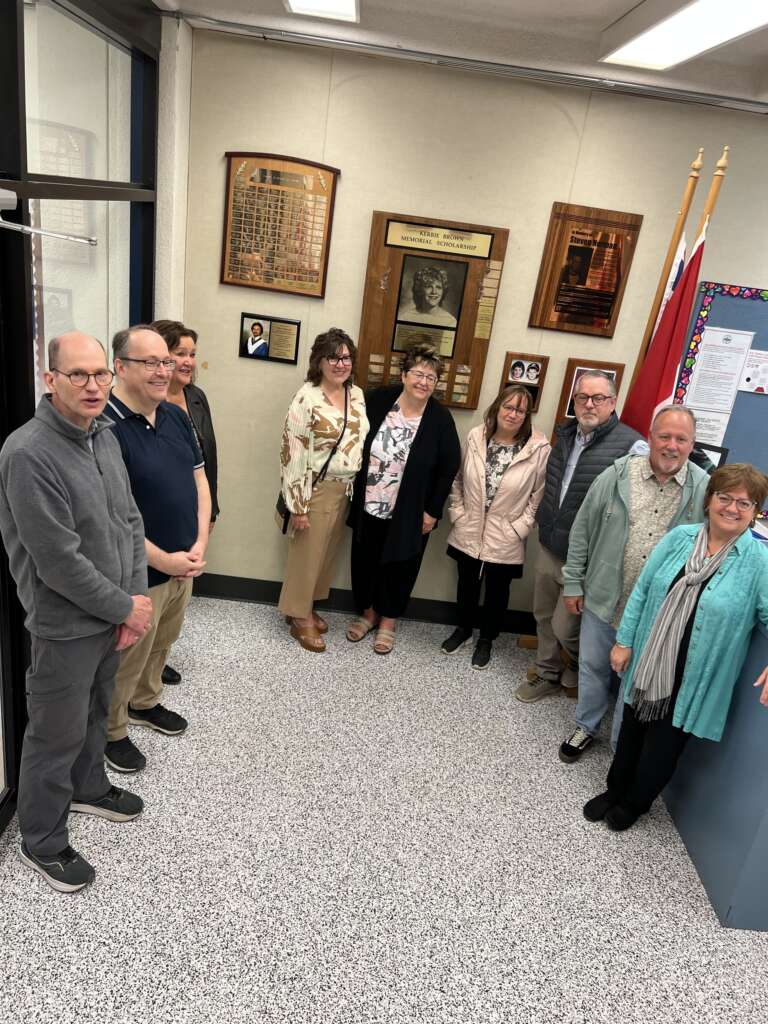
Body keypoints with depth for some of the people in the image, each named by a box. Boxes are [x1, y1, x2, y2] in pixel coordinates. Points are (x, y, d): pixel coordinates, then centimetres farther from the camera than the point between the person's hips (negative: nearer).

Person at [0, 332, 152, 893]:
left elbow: (131, 521, 4)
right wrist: (125, 608, -14)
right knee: (57, 734, 11)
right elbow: (59, 562, -25)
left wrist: (134, 601, -4)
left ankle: (88, 788, 51)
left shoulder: (105, 435, 1)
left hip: (112, 616, 7)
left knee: (95, 711, 26)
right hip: (67, 625, -7)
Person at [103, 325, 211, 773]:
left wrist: (200, 544, -3)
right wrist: (163, 560, -19)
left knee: (162, 643, 25)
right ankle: (111, 731, 35)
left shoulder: (177, 416, 3)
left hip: (185, 563, 7)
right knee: (127, 657, 12)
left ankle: (144, 703, 49)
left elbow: (199, 478, 8)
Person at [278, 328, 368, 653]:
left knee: (326, 552, 17)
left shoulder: (357, 395, 4)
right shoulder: (307, 397, -16)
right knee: (306, 554, 6)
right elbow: (292, 452, -17)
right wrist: (297, 504, -18)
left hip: (345, 490, 7)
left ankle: (307, 606, 36)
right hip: (316, 489, -6)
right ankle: (299, 618, 23)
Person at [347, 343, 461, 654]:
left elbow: (449, 467, -7)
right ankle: (367, 612, 40)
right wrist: (353, 489, 2)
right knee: (365, 561, 16)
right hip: (368, 506, 2)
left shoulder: (441, 419, -13)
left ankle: (388, 621, 35)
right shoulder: (377, 400, -8)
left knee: (399, 566, 13)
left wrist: (433, 511, -8)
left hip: (410, 514, -2)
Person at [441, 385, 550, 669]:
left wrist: (518, 528, -12)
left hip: (504, 540, -2)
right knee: (467, 584, 21)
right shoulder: (475, 437, -6)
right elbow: (458, 479, 4)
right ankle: (463, 629, 45)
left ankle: (486, 640, 39)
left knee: (497, 591, 17)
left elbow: (539, 495, -9)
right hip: (468, 533, 3)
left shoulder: (539, 449, -15)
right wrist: (457, 513, -1)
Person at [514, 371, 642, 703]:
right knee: (543, 617, 19)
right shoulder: (565, 434, 7)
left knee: (565, 627, 4)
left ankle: (579, 669, 36)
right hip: (548, 548, 7)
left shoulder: (631, 445, -18)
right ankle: (548, 674, 41)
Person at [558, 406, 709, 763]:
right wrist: (572, 583, 1)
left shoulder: (705, 490, -9)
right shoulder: (617, 475, -8)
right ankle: (586, 726, 43)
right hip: (603, 598, 1)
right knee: (592, 667, 19)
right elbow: (581, 529, -1)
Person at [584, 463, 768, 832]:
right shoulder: (680, 538, -3)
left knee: (662, 750, 16)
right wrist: (624, 641, 0)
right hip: (647, 666, 3)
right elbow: (642, 590, 1)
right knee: (630, 735, 22)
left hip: (689, 685, -3)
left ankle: (633, 804, 42)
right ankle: (614, 790, 47)